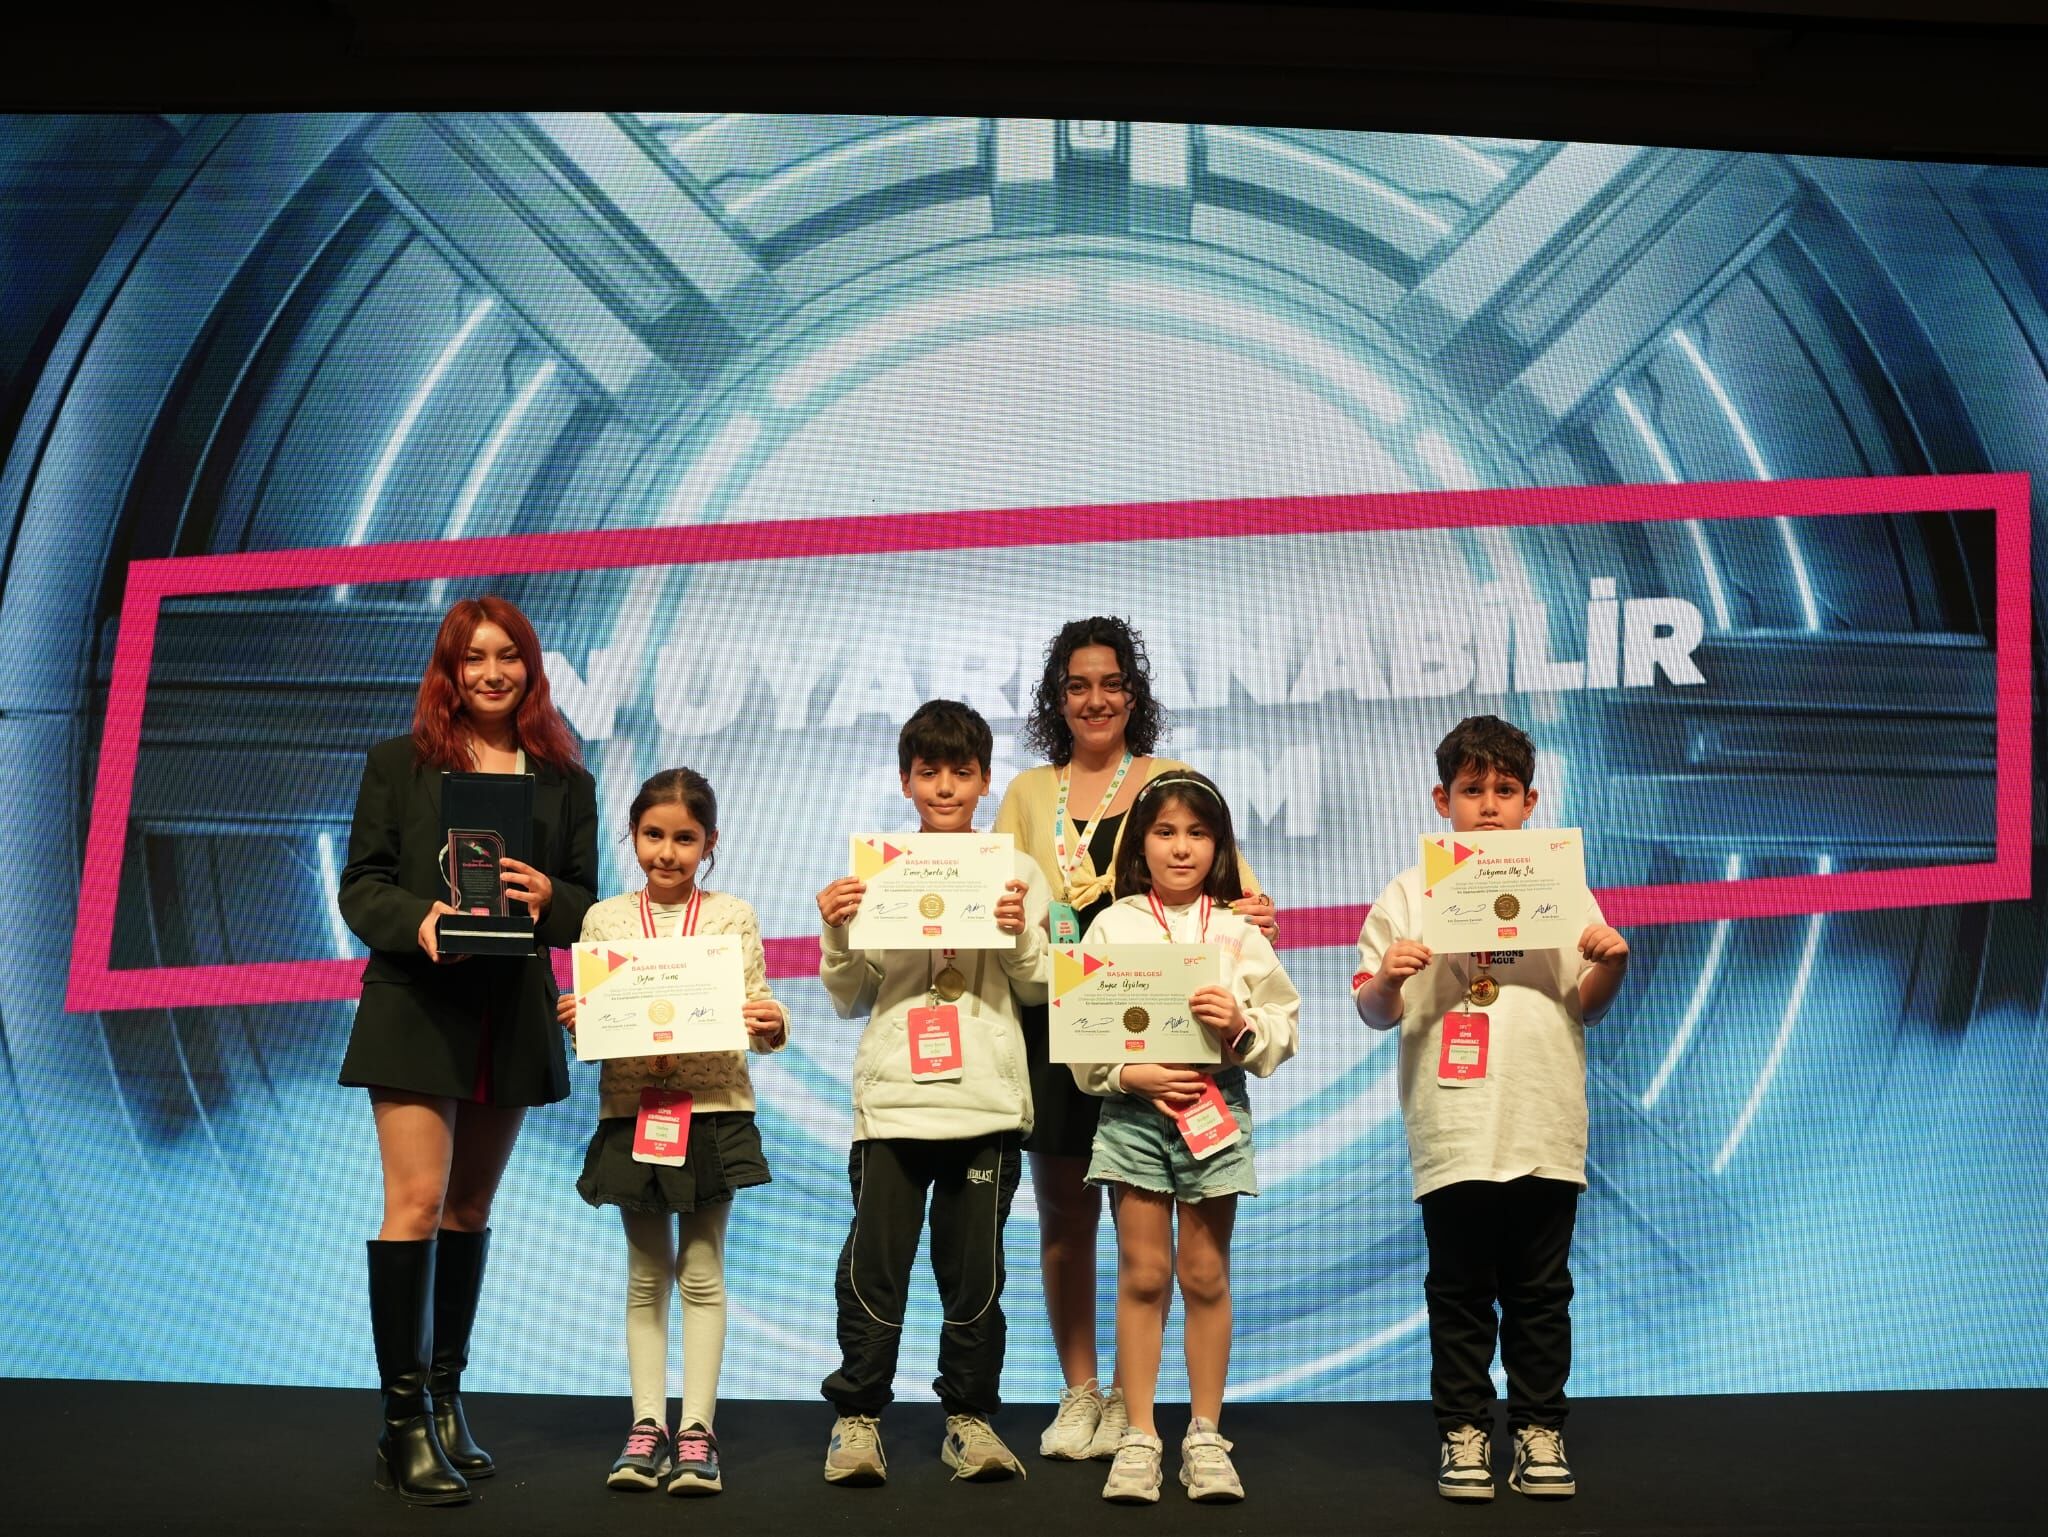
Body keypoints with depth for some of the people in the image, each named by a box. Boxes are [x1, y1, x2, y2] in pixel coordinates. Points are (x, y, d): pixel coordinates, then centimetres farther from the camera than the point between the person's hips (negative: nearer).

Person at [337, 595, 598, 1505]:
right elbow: (360, 885, -1)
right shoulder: (398, 764, 4)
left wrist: (547, 898, -15)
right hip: (415, 1010, -3)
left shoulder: (565, 780, 9)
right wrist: (418, 919, -20)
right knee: (417, 1206, -10)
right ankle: (405, 1425, -5)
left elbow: (587, 900, 8)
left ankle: (445, 1401, 21)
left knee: (470, 1210, 12)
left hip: (514, 1019, 3)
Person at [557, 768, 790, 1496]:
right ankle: (647, 1423, 16)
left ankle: (697, 1430, 8)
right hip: (631, 1108, 2)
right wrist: (574, 1023, -14)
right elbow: (589, 1018, 7)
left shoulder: (733, 917, 1)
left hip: (712, 1108, -2)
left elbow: (758, 1012, 1)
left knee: (701, 1272, 4)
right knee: (646, 1274, 10)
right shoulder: (604, 919, 5)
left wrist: (772, 1025, -20)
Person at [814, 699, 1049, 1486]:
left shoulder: (1016, 871, 6)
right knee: (874, 1262, -1)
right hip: (891, 1095, 0)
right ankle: (857, 1414, 11)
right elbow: (850, 1000, 9)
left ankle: (970, 1415, 18)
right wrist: (837, 934, -8)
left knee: (975, 1267, 5)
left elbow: (1037, 989, 7)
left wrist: (1019, 933, -11)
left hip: (987, 1099, 0)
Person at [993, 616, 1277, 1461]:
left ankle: (1132, 1394, 11)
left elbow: (1221, 866, -4)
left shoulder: (1171, 782, 9)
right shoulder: (1028, 794, 16)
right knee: (1064, 1208, 5)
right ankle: (1078, 1392, 16)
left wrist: (1254, 906, -25)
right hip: (1052, 1015, 2)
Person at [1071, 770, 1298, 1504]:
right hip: (1133, 1111, -1)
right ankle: (1139, 1437, 12)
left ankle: (1206, 1436, 18)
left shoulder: (1239, 931, 3)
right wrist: (1133, 1074, -17)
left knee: (1206, 1277, 8)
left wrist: (1241, 1025, -19)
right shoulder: (1113, 925, 1)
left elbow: (1283, 1027, 0)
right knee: (1143, 1275, 4)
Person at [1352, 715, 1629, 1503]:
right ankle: (1463, 1430, 15)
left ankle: (1539, 1429, 18)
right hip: (1453, 1130, -1)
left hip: (1545, 1129, 1)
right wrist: (1387, 978, -18)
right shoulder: (1409, 893, 4)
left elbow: (1584, 1006, 11)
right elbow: (1375, 1012, 3)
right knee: (1460, 1291, 6)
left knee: (1540, 1291, 8)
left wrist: (1612, 964, -8)